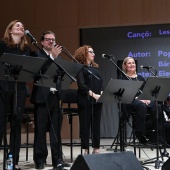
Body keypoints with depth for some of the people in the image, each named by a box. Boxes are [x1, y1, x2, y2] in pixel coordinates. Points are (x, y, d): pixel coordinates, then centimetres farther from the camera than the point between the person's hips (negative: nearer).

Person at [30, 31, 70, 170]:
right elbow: (40, 70, -17)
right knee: (40, 129, 1)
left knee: (56, 129, 4)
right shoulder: (37, 55, 1)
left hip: (56, 96, 5)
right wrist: (53, 57, -22)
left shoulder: (58, 56, 17)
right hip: (42, 96, -5)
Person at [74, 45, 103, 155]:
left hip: (97, 100, 6)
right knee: (85, 125, -1)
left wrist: (101, 93, -4)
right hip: (85, 100, -6)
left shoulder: (95, 68, 18)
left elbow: (101, 82, 14)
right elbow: (81, 85, -12)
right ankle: (86, 150, 4)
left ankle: (96, 149, 13)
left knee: (96, 125, 7)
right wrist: (93, 94, -19)